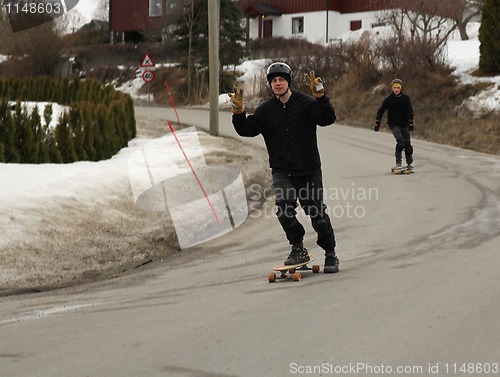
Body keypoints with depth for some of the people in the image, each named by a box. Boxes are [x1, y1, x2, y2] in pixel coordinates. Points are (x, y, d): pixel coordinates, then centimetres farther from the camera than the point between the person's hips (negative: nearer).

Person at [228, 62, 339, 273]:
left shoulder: (306, 103, -5)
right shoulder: (266, 110, 5)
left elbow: (328, 119, -18)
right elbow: (247, 130, 3)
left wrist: (319, 96, -30)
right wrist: (239, 112, -13)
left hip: (308, 170, -2)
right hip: (281, 171, 2)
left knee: (317, 215, 3)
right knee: (283, 205, -22)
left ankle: (330, 255, 23)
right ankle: (298, 249, -4)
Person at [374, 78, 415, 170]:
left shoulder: (405, 98, 1)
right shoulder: (388, 99, -1)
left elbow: (409, 111, -3)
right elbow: (381, 111, 3)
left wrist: (410, 122, -15)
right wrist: (377, 122, -5)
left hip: (404, 124, 2)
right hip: (393, 124, -2)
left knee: (407, 143, 0)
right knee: (400, 140, -23)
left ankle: (409, 163, 13)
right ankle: (398, 162, -15)